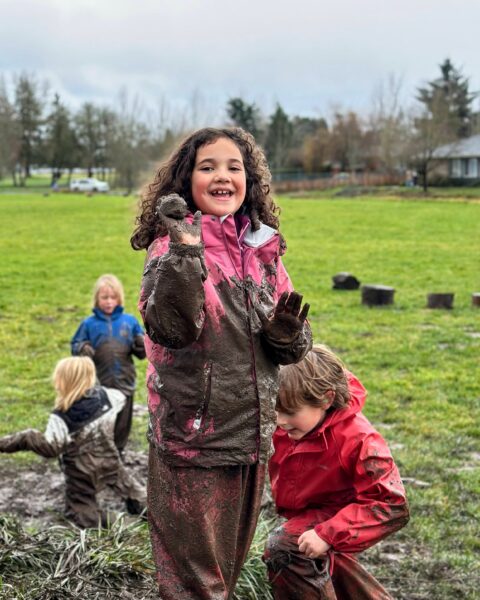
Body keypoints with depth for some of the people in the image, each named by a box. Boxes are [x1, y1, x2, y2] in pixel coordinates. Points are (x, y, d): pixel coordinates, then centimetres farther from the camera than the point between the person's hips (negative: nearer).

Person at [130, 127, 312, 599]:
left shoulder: (263, 249, 6)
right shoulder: (172, 245, -10)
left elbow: (291, 349, 11)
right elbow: (171, 328, -27)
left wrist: (288, 334, -11)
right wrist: (185, 249, -34)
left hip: (251, 436, 5)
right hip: (192, 437, -5)